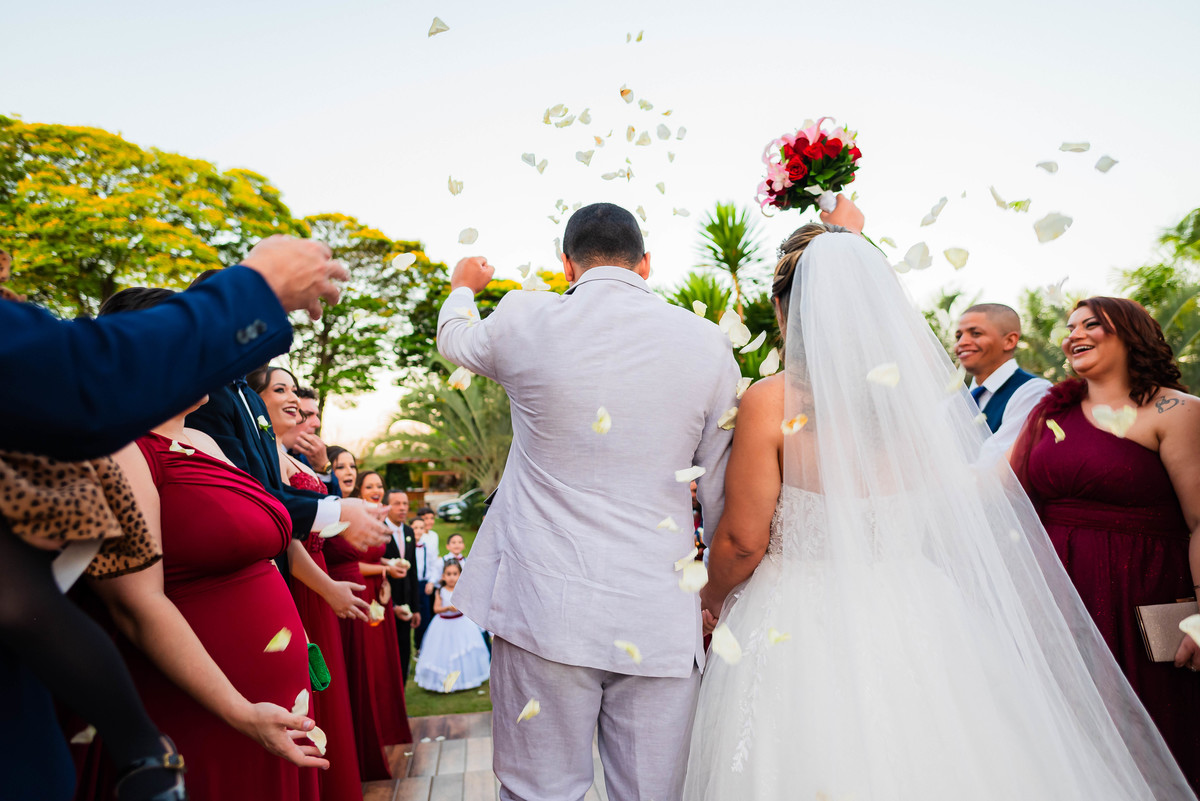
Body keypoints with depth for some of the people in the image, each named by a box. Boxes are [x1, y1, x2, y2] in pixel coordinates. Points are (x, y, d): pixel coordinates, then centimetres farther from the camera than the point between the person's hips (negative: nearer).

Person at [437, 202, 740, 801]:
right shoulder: (707, 342, 0)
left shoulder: (525, 321, -3)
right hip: (661, 617, 2)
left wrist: (462, 286, 43)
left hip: (543, 610, -1)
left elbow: (454, 339, 21)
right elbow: (725, 493, 4)